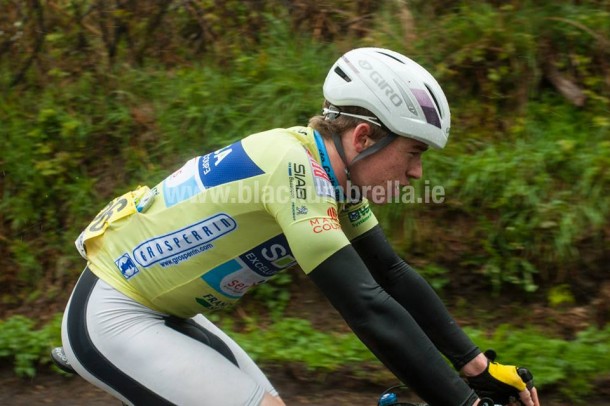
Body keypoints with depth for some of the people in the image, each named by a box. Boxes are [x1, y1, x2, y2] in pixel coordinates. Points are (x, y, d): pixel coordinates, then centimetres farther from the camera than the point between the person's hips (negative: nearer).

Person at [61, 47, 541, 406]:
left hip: (158, 312, 9)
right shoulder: (293, 166, -27)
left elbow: (395, 276, 5)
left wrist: (478, 366, 2)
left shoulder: (333, 173, 0)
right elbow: (369, 307, -33)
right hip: (110, 317, -9)